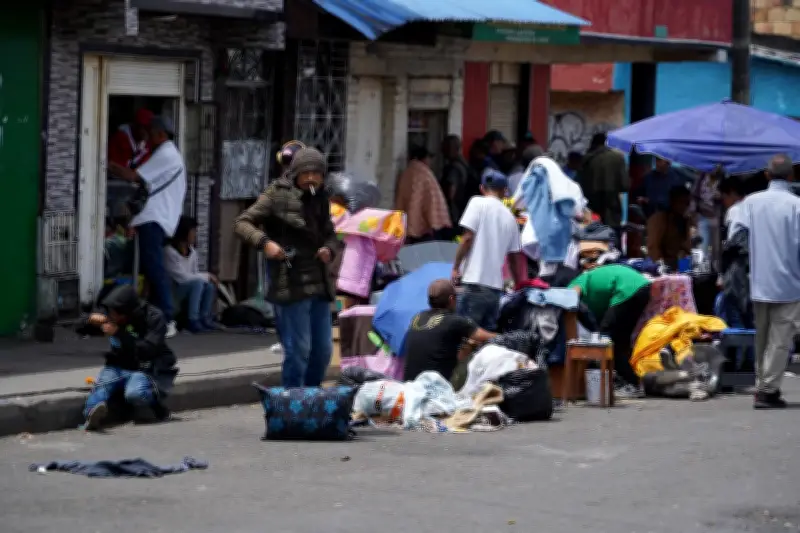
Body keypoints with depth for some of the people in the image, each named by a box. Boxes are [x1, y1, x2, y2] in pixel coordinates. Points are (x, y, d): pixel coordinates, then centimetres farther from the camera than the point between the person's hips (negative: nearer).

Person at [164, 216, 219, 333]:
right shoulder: (170, 252, -21)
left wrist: (208, 277, -13)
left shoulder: (192, 251, 5)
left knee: (210, 285, -17)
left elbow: (195, 274, 9)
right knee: (198, 282, -30)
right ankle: (193, 322, -28)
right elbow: (182, 277, -25)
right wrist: (207, 276, -17)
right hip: (170, 293, -7)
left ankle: (205, 318, -6)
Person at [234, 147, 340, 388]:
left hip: (320, 285, 7)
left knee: (323, 349, 10)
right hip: (291, 284, -7)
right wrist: (264, 242, -25)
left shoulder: (320, 199, 14)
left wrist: (329, 248, 1)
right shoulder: (277, 195, -4)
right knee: (298, 348, -7)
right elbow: (242, 223, -7)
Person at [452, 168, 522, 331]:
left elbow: (468, 237, -9)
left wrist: (455, 267, -1)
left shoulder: (478, 203, 0)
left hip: (475, 282, -6)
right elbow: (513, 257, 20)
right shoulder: (510, 217, 15)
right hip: (496, 286, 6)